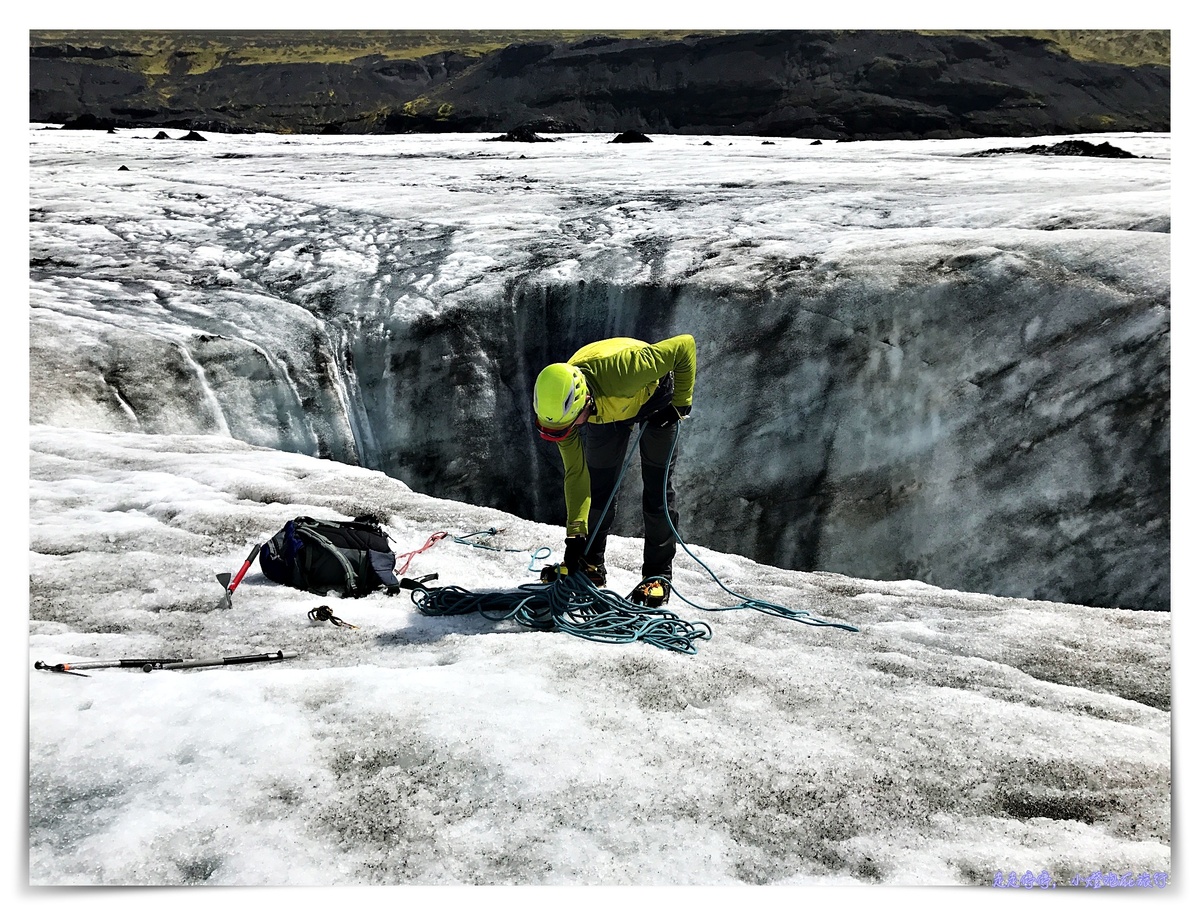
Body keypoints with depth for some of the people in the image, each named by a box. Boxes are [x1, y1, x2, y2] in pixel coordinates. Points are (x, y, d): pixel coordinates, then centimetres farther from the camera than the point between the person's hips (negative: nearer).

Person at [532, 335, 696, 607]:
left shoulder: (617, 373, -47)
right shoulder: (560, 404, -30)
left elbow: (684, 345, -34)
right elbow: (575, 473, -20)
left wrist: (681, 402, -24)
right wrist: (575, 535, -22)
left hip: (654, 400, -3)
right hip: (606, 409, 3)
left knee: (658, 487, -5)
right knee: (598, 484, -2)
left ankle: (658, 574, 5)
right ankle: (591, 565, 13)